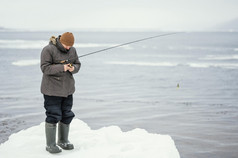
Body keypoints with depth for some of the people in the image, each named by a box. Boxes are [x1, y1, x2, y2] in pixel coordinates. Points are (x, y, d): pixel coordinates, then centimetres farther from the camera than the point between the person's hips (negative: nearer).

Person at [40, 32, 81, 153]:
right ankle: (50, 144, 5)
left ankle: (63, 141, 28)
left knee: (67, 115, 12)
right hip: (52, 89, -6)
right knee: (53, 115, -6)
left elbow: (77, 64, 13)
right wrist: (62, 67, -26)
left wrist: (73, 68, -11)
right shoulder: (48, 50, -13)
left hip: (68, 88, 7)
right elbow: (45, 68, -17)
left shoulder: (72, 50, 7)